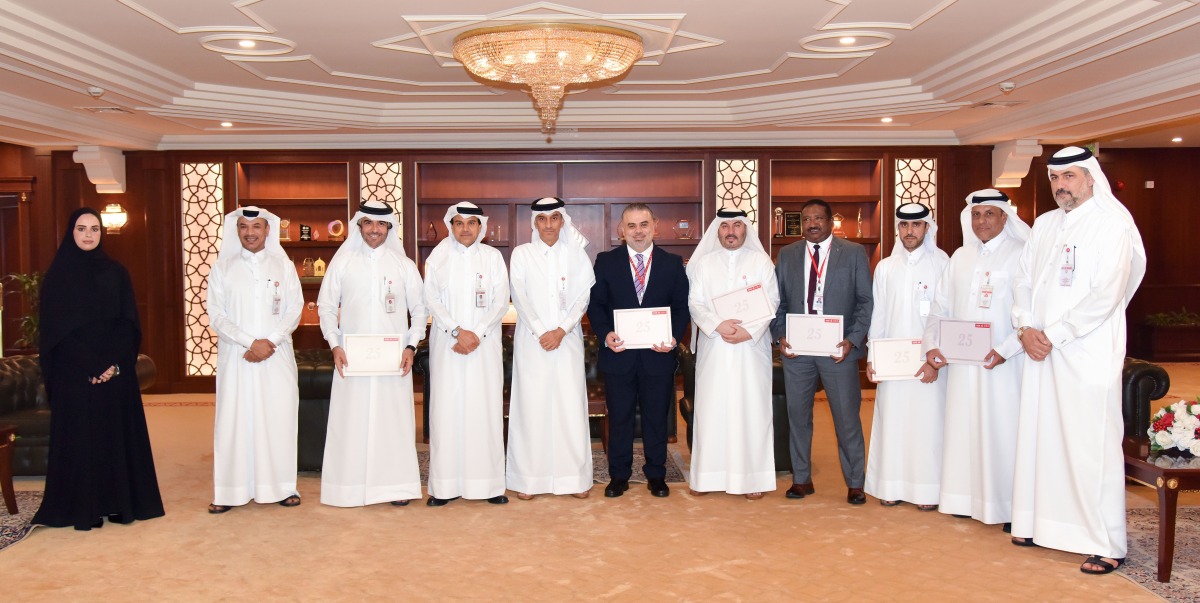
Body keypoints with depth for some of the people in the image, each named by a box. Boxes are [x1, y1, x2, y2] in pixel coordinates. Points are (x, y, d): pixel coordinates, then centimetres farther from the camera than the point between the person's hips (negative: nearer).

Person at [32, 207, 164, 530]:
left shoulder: (116, 272, 8)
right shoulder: (58, 274, 1)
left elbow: (128, 323, 3)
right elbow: (55, 328, -5)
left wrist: (114, 363, -11)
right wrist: (90, 367, -14)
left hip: (116, 370, 2)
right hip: (74, 373, -2)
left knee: (118, 432, 4)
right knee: (79, 435, 0)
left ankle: (121, 503, 12)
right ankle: (84, 509, 7)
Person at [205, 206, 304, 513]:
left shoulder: (283, 265, 8)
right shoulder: (223, 268, 7)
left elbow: (294, 309, 2)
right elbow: (216, 314, 0)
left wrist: (269, 342, -11)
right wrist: (250, 342, -11)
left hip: (277, 356, 0)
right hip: (235, 357, 0)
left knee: (279, 417, 0)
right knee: (233, 419, 0)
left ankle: (282, 486, 8)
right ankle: (230, 491, 5)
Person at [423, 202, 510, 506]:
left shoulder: (493, 257, 8)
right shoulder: (438, 256, 7)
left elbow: (501, 301, 2)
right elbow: (431, 299, 1)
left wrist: (477, 334, -10)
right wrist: (457, 331, -11)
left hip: (485, 345, 0)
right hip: (446, 344, 0)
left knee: (486, 409, -2)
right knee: (446, 409, -2)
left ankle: (489, 484, 3)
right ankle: (445, 486, 2)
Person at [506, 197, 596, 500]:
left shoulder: (576, 253, 8)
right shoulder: (522, 254, 6)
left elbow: (583, 297, 2)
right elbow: (520, 297, -1)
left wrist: (561, 330, -10)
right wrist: (540, 332, -11)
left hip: (568, 339, 1)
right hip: (531, 340, -1)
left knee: (570, 405, -1)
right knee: (531, 405, -1)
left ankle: (574, 477, 7)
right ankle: (527, 478, 5)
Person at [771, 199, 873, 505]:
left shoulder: (854, 253, 3)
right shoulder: (786, 255, 10)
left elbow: (866, 301, 0)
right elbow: (778, 301, 10)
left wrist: (853, 339, -11)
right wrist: (780, 336, -4)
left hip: (838, 349, -2)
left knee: (847, 417, 2)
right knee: (797, 415, 8)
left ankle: (855, 483, 15)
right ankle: (802, 479, 21)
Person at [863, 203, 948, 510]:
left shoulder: (941, 263, -1)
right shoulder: (885, 267, 11)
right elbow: (878, 314, 12)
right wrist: (872, 356, 5)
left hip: (927, 360, -3)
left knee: (927, 422, -2)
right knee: (892, 420, 4)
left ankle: (929, 490, 7)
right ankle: (893, 486, 13)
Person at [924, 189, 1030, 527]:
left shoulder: (1022, 255, -4)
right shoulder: (960, 256, 14)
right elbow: (941, 306, 14)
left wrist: (1006, 350, -21)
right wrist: (932, 345, 1)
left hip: (1001, 364, -5)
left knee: (1002, 431, -2)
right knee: (963, 427, 8)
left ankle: (1010, 506, 7)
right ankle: (966, 498, 18)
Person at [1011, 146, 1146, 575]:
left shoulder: (1113, 224, -5)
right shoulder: (1043, 225, 15)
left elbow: (1107, 294, -14)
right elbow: (1024, 282, 15)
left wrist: (1053, 334, -14)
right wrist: (1025, 328, -2)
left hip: (1089, 353, -6)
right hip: (1040, 351, 6)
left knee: (1092, 445, -5)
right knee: (1039, 438, 8)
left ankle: (1108, 546, 3)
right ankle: (1042, 523, 20)